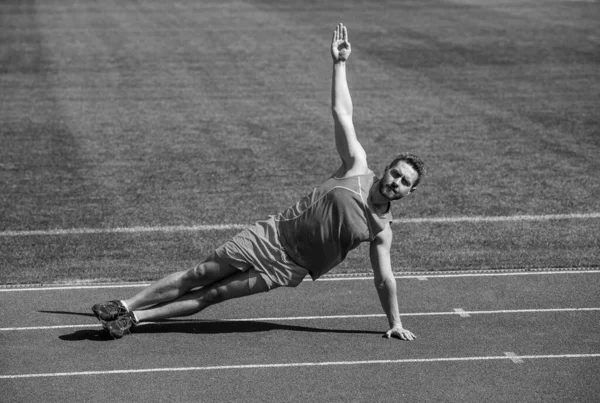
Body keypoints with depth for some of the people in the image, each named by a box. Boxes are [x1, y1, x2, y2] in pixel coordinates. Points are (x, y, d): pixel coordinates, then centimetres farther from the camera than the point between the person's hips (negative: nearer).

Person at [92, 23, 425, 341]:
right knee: (200, 275, -1)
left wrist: (395, 323, 0)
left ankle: (136, 318, 2)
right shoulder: (356, 168, -6)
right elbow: (341, 111, -3)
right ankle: (127, 307, 9)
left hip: (289, 268, 0)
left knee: (213, 295, -5)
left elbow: (384, 278, 1)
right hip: (273, 234, 0)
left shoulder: (381, 230, -5)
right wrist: (340, 63, -5)